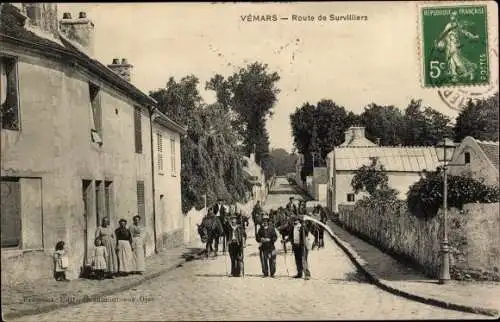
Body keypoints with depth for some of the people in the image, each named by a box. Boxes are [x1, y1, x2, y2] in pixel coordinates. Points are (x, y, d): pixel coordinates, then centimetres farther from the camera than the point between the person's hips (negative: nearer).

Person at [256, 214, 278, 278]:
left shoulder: (271, 229, 5)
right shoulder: (260, 229, 11)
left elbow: (275, 237, 2)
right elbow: (257, 237, 11)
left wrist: (270, 240, -14)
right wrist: (261, 239, -9)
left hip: (270, 246, -2)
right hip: (263, 247, 2)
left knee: (272, 260, -3)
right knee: (264, 260, 0)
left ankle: (272, 273, 6)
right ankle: (265, 273, 9)